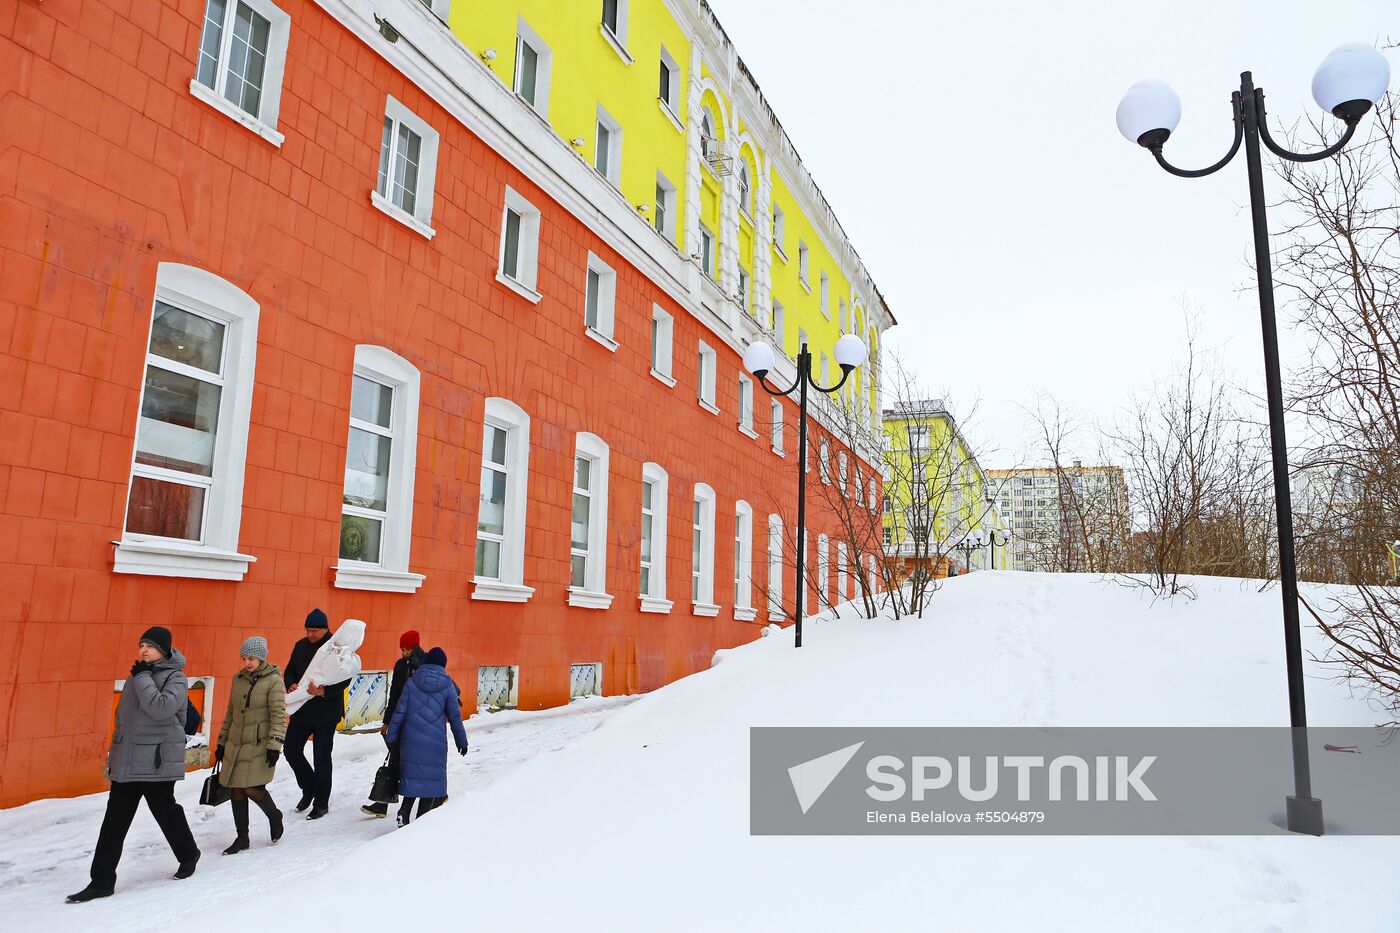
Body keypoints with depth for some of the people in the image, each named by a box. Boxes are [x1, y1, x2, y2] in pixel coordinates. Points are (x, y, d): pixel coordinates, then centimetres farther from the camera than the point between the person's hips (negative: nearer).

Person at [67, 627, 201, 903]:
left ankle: (188, 855, 30)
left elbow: (162, 707, -28)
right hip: (127, 761, 7)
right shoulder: (138, 675, 13)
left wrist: (142, 678, -19)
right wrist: (116, 748, 22)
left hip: (157, 761, -7)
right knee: (114, 821, 6)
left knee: (165, 810, 6)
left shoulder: (175, 678, -9)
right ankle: (102, 882, 12)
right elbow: (124, 715, 23)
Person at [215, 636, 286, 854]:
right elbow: (230, 714, 18)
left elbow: (278, 715, -12)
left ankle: (274, 816, 17)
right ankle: (242, 838, 20)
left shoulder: (273, 680, -8)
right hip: (236, 745, 6)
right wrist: (221, 742, 18)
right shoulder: (238, 679, 10)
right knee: (236, 791, 6)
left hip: (259, 746, -6)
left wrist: (274, 746, -19)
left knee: (252, 788, -12)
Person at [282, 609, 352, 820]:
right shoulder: (301, 646, 6)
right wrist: (291, 684, -9)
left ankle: (321, 803, 15)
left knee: (322, 757, 1)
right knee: (291, 749, 9)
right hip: (301, 710, 6)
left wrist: (324, 691, -31)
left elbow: (344, 679, -17)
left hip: (326, 712, -6)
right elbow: (289, 671, 13)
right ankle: (309, 788, 32)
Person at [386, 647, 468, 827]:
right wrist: (461, 741, 11)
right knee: (432, 775, 8)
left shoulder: (412, 682, 2)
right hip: (435, 741, -2)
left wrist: (392, 736, 9)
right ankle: (422, 817, 7)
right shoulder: (447, 685, -1)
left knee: (412, 773, 16)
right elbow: (455, 716, 3)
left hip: (411, 739, 2)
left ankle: (404, 811, 4)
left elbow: (400, 711, 1)